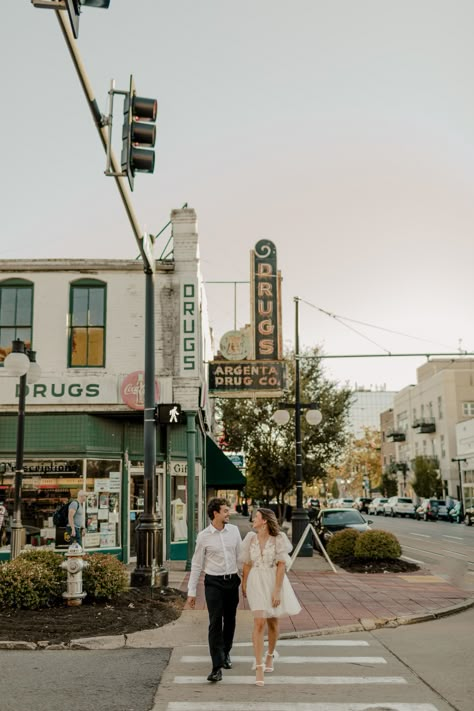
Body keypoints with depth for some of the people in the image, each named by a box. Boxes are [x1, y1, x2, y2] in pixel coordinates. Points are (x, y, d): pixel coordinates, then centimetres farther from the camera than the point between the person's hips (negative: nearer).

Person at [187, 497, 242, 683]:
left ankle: (226, 653, 37)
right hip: (213, 582, -3)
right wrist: (191, 591, -3)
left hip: (232, 580, 4)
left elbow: (241, 556, 10)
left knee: (230, 620, 14)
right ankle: (217, 667, -7)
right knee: (215, 623, -9)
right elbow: (196, 565, -2)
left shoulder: (234, 530, 2)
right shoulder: (203, 536, -7)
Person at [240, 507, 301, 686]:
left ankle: (270, 655, 39)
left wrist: (277, 590, -16)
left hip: (275, 582, -1)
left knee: (273, 623, 14)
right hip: (256, 582, 1)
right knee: (259, 623, -12)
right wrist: (244, 585, 16)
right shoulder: (251, 538, 2)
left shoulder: (278, 538, -9)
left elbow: (282, 565, -12)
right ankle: (259, 667, -9)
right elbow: (247, 564, 10)